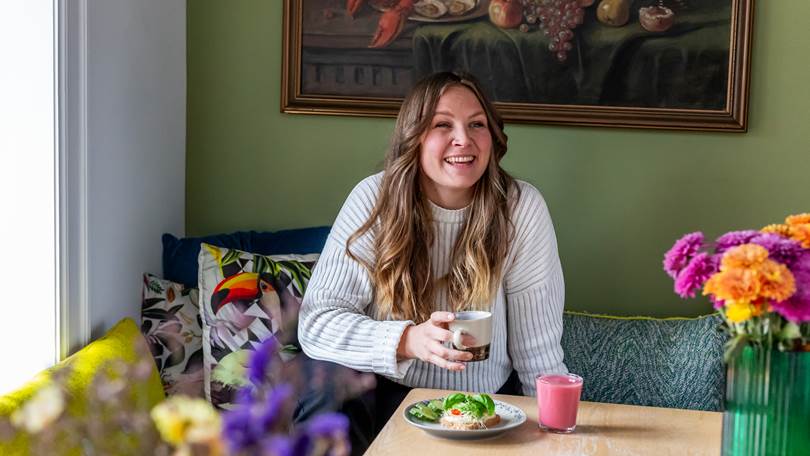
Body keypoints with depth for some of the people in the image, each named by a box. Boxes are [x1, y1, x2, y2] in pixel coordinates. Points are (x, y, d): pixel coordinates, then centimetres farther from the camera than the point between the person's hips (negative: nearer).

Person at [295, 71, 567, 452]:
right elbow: (316, 320, -15)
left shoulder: (522, 209, -10)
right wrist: (408, 340, -29)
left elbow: (538, 353, -5)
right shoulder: (374, 200, -10)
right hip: (389, 397, 0)